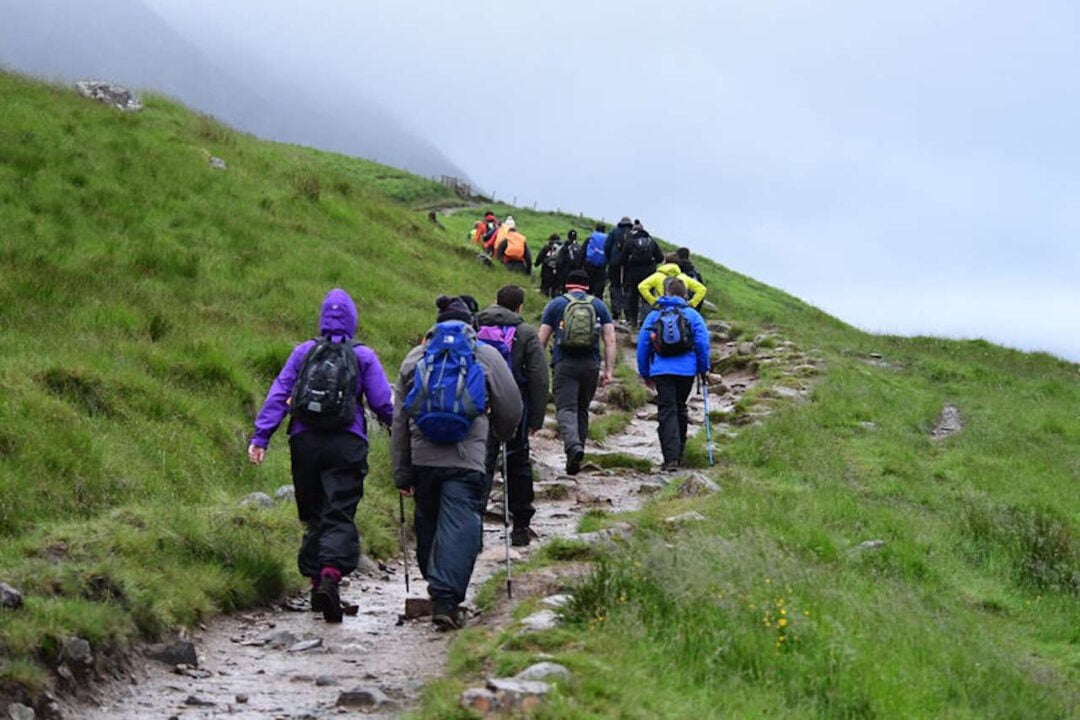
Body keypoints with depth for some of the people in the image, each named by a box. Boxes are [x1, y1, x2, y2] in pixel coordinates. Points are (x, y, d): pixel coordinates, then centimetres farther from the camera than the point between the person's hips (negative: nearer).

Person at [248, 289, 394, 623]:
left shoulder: (303, 352, 8)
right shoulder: (363, 356, 2)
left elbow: (278, 395, 3)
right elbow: (383, 404, 1)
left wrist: (260, 437, 3)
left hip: (305, 442, 3)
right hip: (346, 444, -3)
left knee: (313, 515, 15)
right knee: (339, 514, -7)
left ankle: (314, 576, 13)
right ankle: (331, 573, -29)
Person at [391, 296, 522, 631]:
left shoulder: (414, 358, 14)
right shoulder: (486, 355, 7)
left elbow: (399, 420, 13)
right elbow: (511, 408, 8)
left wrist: (402, 473, 16)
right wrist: (503, 438, 31)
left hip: (423, 458, 3)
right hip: (467, 459, -3)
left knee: (428, 524, 17)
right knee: (460, 527, -6)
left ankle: (438, 588, 28)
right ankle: (446, 599, -17)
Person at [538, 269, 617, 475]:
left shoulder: (556, 305, 8)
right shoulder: (599, 306, 13)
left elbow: (542, 339, 3)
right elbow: (610, 340, 5)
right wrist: (609, 370, 5)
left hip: (565, 365, -3)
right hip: (590, 365, 3)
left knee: (566, 409, -9)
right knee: (582, 410, 16)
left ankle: (573, 445, -35)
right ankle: (576, 456, 17)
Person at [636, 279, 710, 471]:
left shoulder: (653, 316, 9)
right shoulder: (692, 314, 5)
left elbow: (642, 345, 10)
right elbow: (702, 343, -1)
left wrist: (645, 374, 17)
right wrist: (704, 369, 8)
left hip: (661, 370, -1)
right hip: (686, 369, 1)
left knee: (667, 412, -4)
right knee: (680, 409, 18)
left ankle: (671, 457, -16)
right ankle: (678, 453, 25)